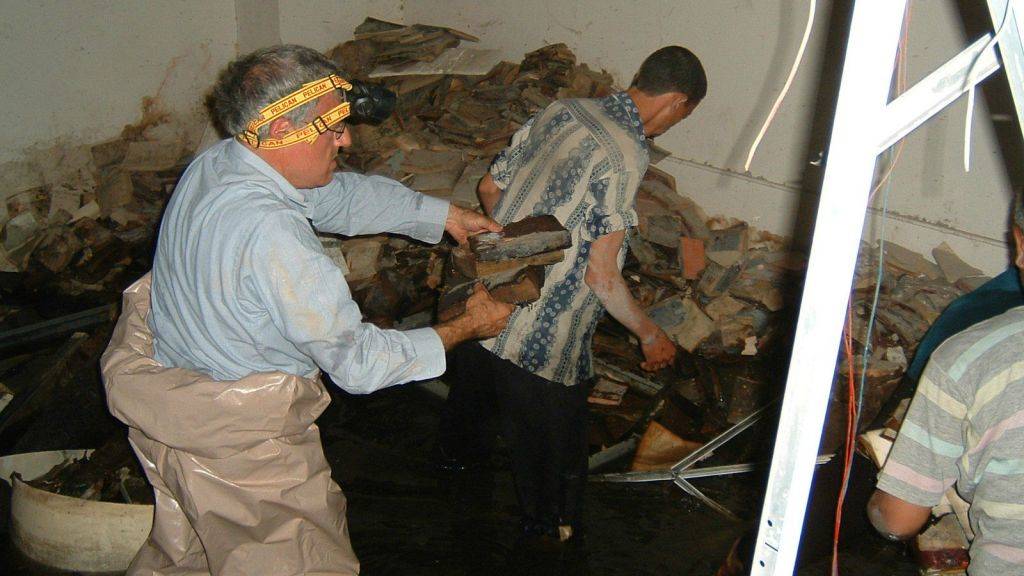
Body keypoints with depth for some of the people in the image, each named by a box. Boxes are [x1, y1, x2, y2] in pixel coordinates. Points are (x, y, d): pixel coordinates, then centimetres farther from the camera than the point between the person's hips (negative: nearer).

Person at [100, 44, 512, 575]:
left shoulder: (218, 163, -5)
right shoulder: (271, 233, -34)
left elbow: (342, 196, 10)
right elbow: (357, 363, -25)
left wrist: (444, 214, 13)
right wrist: (465, 327, -13)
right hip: (239, 441, -9)